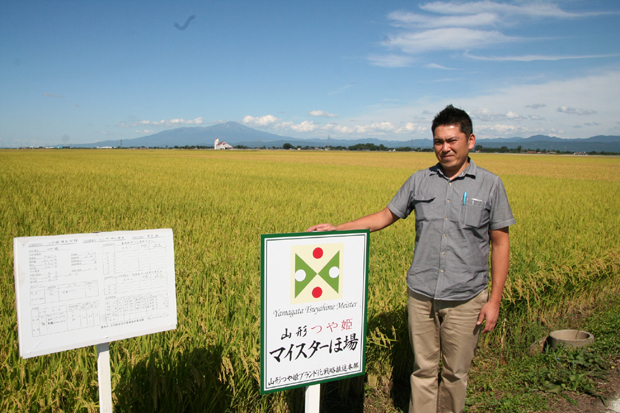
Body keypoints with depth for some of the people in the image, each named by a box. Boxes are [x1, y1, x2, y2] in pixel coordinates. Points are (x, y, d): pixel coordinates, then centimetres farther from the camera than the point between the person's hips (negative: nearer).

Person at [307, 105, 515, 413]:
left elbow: (500, 243, -1)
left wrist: (495, 300, -5)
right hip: (421, 295, 2)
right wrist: (336, 229, 2)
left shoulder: (490, 185, -3)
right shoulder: (419, 181, 3)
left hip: (464, 299, -1)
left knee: (455, 372, 12)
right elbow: (385, 216, 10)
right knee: (423, 369, 12)